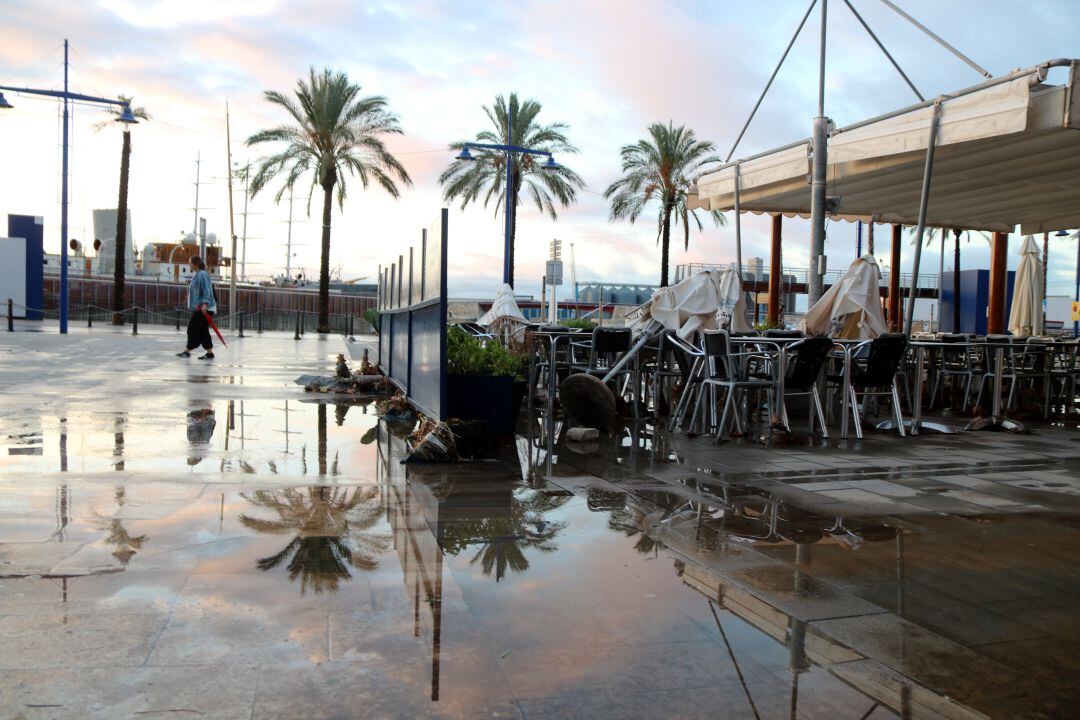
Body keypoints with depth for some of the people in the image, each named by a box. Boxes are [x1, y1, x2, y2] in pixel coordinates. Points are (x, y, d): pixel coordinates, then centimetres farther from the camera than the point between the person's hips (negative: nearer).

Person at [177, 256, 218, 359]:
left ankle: (187, 351, 3)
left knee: (193, 328, -4)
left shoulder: (202, 275, -13)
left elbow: (206, 290, -21)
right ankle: (210, 353, 10)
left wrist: (205, 303, -28)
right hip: (198, 308, 10)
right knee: (203, 331, 9)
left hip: (203, 309, -10)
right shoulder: (196, 275, 17)